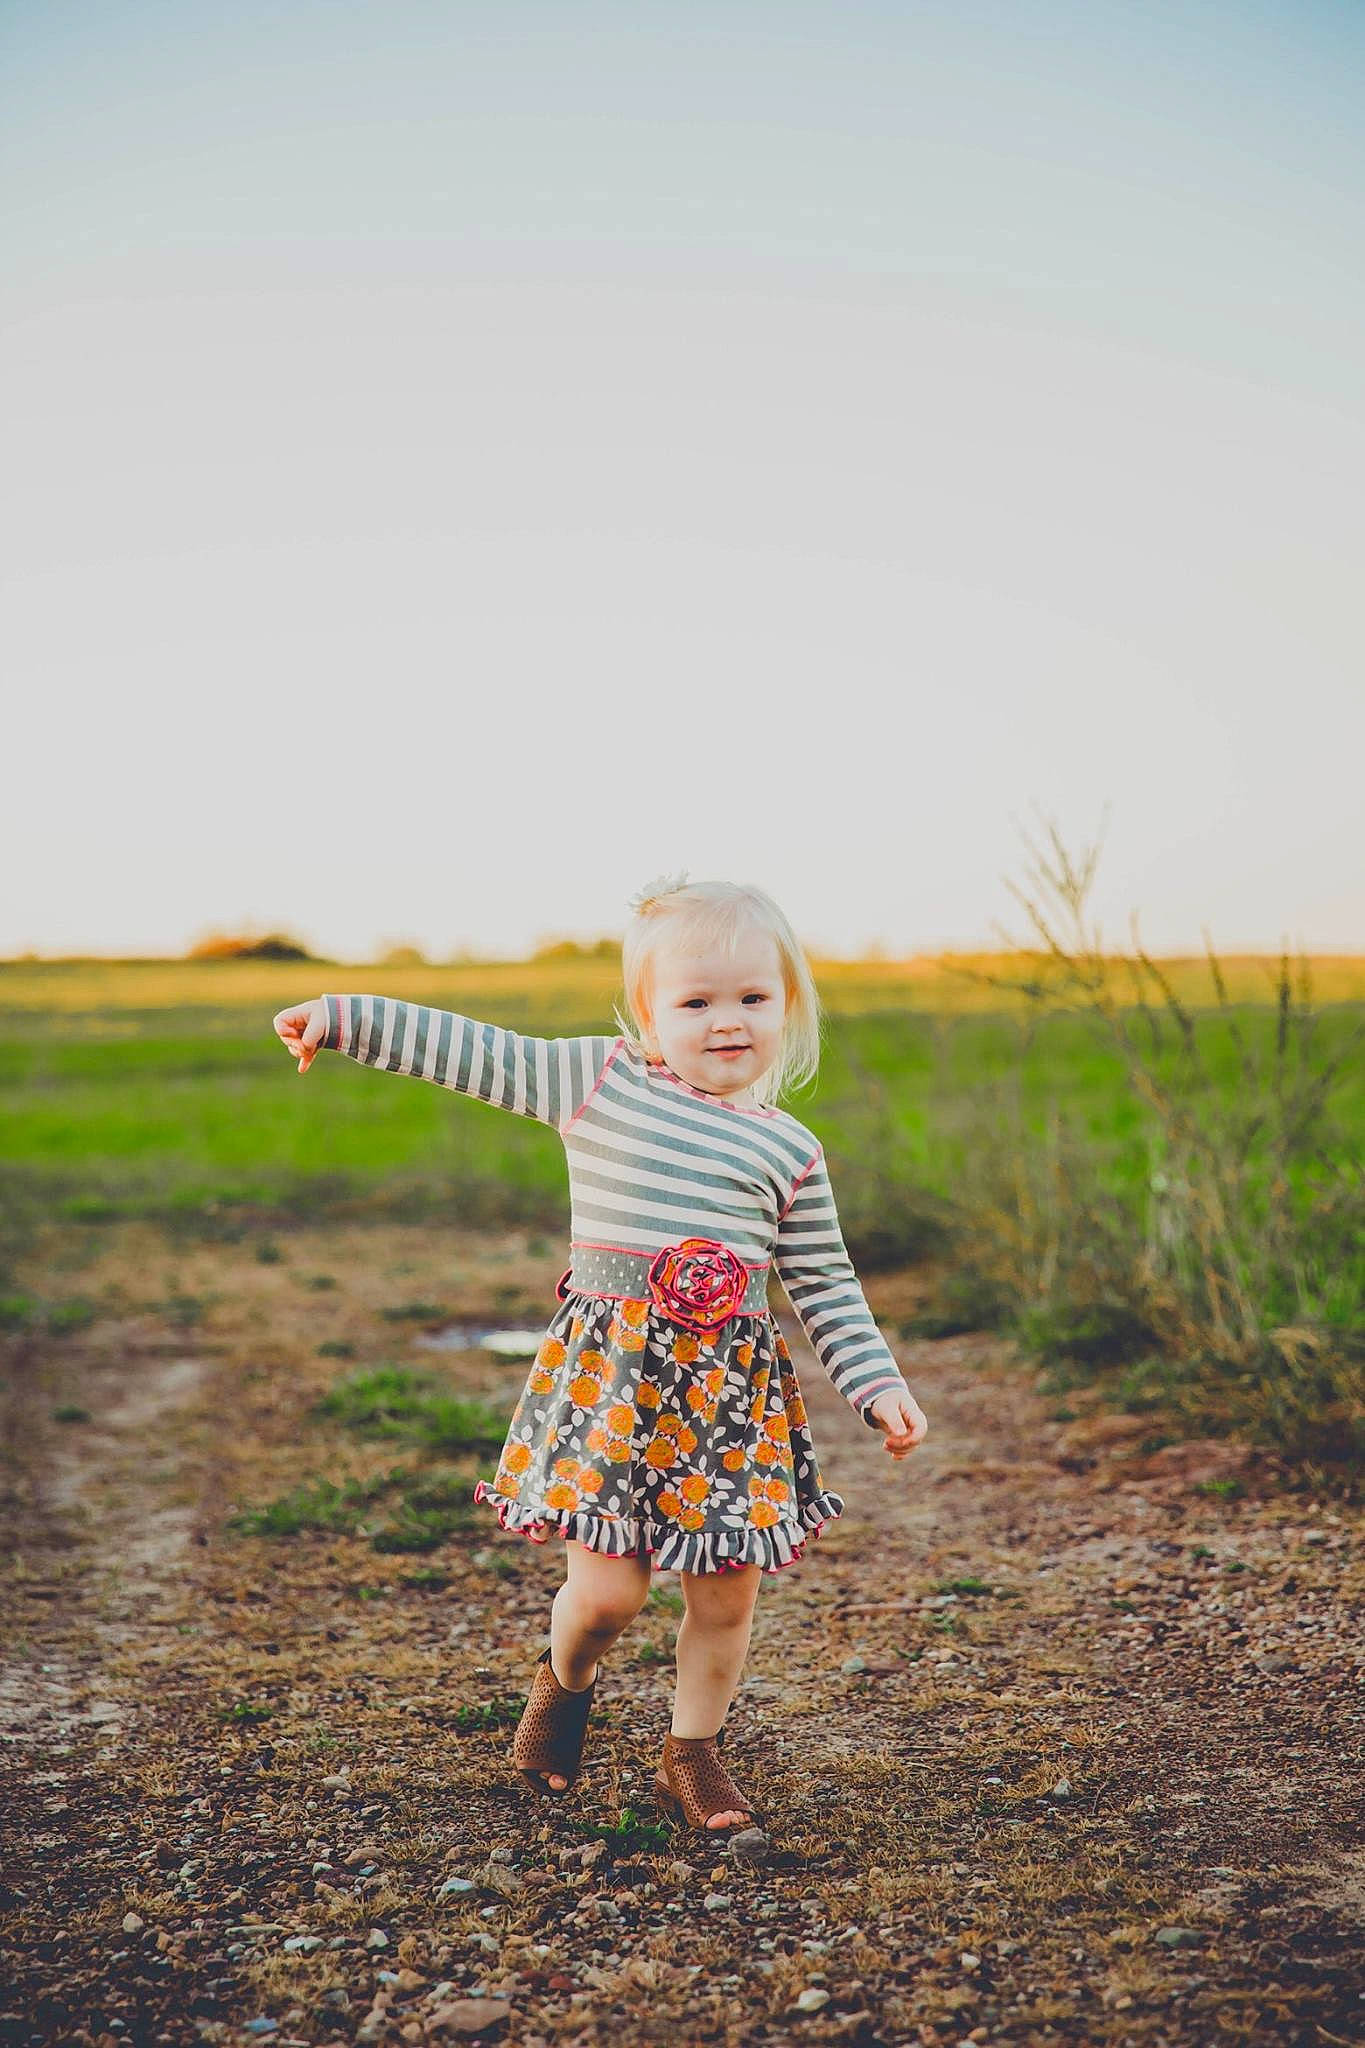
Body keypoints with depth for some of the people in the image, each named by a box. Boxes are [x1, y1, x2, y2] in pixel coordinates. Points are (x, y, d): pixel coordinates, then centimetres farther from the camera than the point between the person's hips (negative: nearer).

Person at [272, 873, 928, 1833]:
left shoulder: (788, 1151, 6)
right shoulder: (596, 1079, 2)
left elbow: (826, 1283, 11)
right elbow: (475, 1051, 5)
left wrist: (880, 1387, 4)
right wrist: (340, 1018, 4)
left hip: (735, 1384, 2)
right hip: (611, 1369, -2)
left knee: (728, 1593, 6)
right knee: (608, 1589, -5)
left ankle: (694, 1754, 30)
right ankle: (565, 1681, 29)